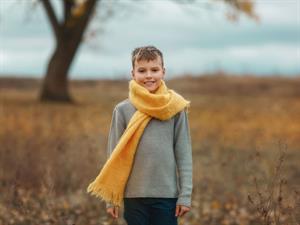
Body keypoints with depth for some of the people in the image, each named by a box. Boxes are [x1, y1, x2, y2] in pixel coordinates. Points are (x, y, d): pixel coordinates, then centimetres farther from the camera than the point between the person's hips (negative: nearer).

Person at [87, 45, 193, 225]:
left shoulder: (175, 108, 0)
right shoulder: (123, 110, 1)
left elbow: (184, 154, 1)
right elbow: (115, 156, 4)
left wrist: (185, 194, -3)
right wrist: (111, 198, 3)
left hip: (167, 195, 0)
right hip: (134, 196, 1)